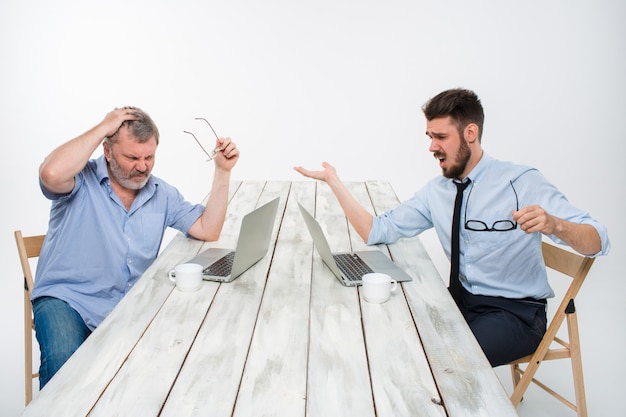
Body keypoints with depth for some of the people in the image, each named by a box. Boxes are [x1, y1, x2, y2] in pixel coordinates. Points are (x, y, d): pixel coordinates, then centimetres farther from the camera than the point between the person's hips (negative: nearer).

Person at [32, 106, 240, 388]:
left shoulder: (162, 194, 7)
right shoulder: (83, 181, -7)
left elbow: (208, 230, 1)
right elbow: (52, 174, -31)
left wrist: (222, 171, -7)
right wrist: (103, 128, -20)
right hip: (66, 299, -4)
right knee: (64, 362, -33)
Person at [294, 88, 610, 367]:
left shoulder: (522, 182, -13)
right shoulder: (435, 192, 4)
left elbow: (598, 243, -18)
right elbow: (377, 232, 0)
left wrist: (553, 224, -40)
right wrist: (335, 182, -7)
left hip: (515, 312, -5)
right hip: (460, 300, 5)